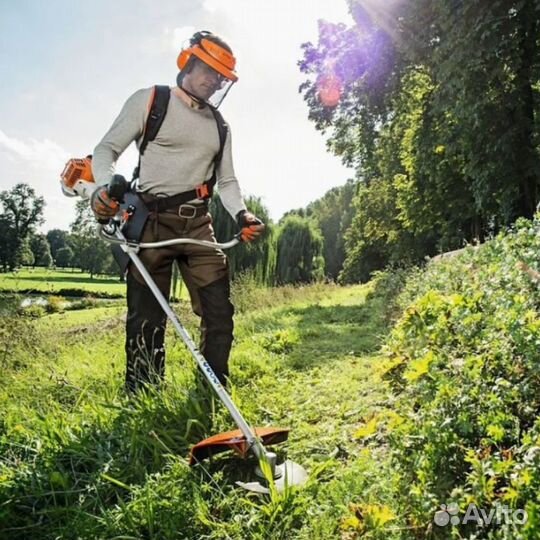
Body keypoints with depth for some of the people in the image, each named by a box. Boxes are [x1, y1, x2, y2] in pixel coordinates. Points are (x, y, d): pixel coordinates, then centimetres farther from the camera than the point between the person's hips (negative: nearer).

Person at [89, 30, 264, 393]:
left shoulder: (219, 125, 18)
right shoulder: (149, 101, 5)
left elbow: (227, 180, 16)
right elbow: (107, 150, 0)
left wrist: (242, 214, -4)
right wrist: (106, 186, -21)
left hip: (199, 225, 5)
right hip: (152, 221, -4)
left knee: (220, 313, -1)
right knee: (147, 319, -4)